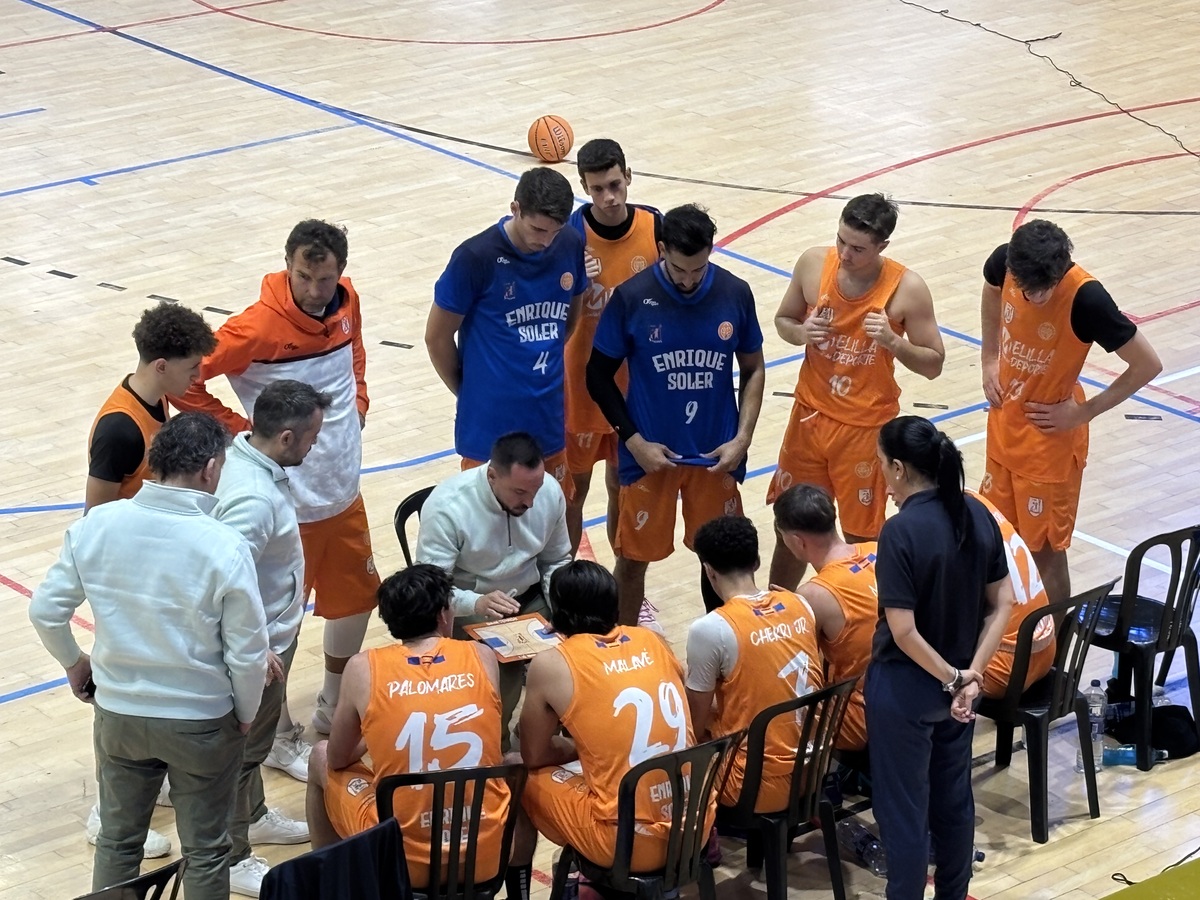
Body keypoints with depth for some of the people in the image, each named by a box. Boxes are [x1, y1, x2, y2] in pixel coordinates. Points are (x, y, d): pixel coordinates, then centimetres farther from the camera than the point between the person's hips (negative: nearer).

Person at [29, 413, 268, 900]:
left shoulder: (94, 526, -13)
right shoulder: (225, 547, -23)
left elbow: (45, 611, -3)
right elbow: (247, 652, -16)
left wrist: (73, 662, 16)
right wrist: (246, 714, 4)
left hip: (117, 713, 3)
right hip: (201, 722, -3)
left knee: (117, 840, 22)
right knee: (204, 853, 15)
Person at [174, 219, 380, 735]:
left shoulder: (347, 303, -3)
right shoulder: (260, 328, -24)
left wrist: (357, 402, 7)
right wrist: (240, 431, -17)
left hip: (343, 489, 7)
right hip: (289, 500, -7)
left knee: (356, 596, 21)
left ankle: (333, 710, 41)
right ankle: (277, 729, 27)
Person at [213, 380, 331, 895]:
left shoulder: (246, 455, -5)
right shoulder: (254, 499, -36)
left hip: (271, 635, 10)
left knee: (254, 738, 29)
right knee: (242, 750, 8)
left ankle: (252, 816, 50)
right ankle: (230, 857, 24)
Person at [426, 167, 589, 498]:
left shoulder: (571, 246, -3)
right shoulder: (475, 258, -17)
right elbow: (437, 336, -6)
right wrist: (470, 391, 5)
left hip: (550, 422, 5)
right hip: (490, 425, -4)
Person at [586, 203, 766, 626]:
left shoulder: (735, 294, -7)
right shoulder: (631, 298, -14)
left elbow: (753, 370, 6)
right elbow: (599, 375, -4)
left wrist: (742, 438, -5)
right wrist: (634, 441, -10)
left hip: (716, 454, 2)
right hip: (650, 454, -2)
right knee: (634, 556, 9)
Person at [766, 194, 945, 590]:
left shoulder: (907, 289, -17)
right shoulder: (813, 264, -9)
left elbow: (933, 364, -9)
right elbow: (783, 320, 8)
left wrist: (893, 342, -27)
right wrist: (801, 332, -15)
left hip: (866, 428, -3)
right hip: (810, 416, 4)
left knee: (861, 539, 6)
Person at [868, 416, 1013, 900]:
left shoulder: (901, 531, -23)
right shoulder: (978, 516, -3)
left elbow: (903, 630, -24)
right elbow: (1002, 604, 0)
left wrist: (950, 678, -13)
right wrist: (971, 673, -4)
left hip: (905, 688, -7)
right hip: (956, 684, 7)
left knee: (903, 806, 6)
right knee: (954, 795, 21)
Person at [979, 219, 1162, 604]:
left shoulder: (1086, 299, -30)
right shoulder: (1005, 262, -15)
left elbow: (1147, 365, -21)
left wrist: (1083, 411, -15)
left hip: (1050, 439, -6)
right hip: (1003, 425, 6)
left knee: (1045, 550, 5)